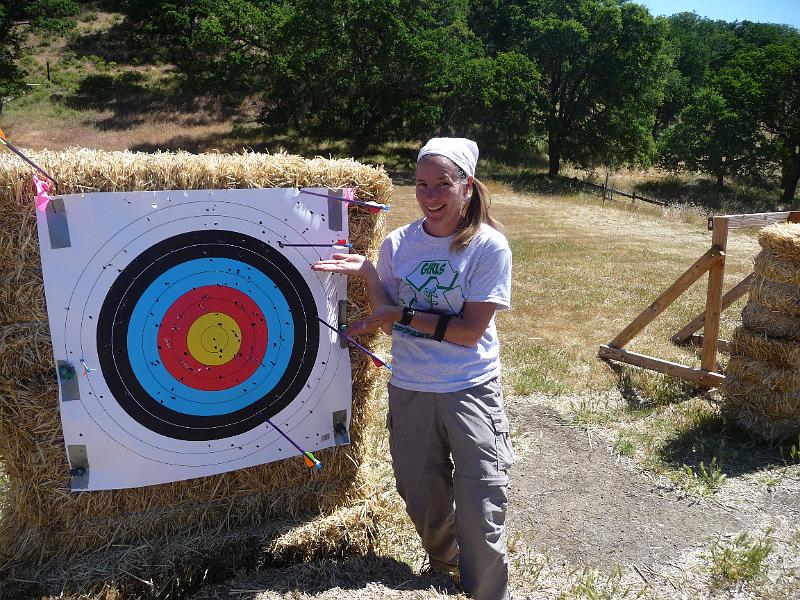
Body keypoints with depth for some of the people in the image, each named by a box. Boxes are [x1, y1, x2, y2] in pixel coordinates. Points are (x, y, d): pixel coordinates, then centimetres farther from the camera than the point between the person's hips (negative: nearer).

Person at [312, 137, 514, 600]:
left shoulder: (489, 246, -12)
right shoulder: (397, 244, -2)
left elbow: (470, 330, -15)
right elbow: (389, 319, 2)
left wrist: (403, 314, -16)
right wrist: (367, 273, -11)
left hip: (471, 391, -3)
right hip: (410, 390, 4)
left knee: (480, 512, 0)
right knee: (421, 493, 19)